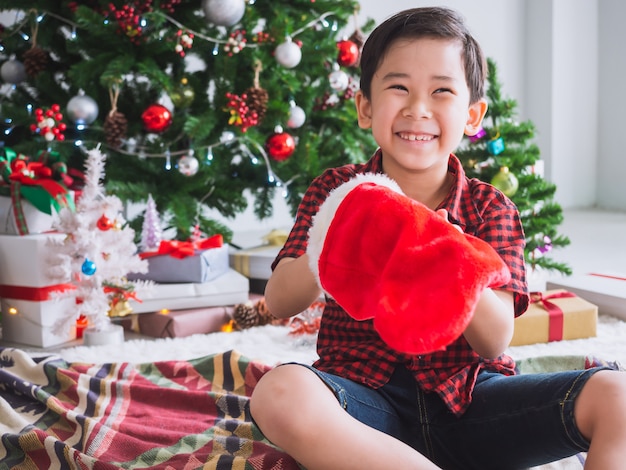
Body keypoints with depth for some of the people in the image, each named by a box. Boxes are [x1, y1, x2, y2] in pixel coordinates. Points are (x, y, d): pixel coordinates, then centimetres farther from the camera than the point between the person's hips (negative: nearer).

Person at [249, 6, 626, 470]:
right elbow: (279, 303, -8)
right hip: (367, 394, 0)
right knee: (279, 394, -36)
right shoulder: (336, 191, 3)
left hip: (466, 400, 0)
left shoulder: (489, 209, 3)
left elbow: (495, 342, -9)